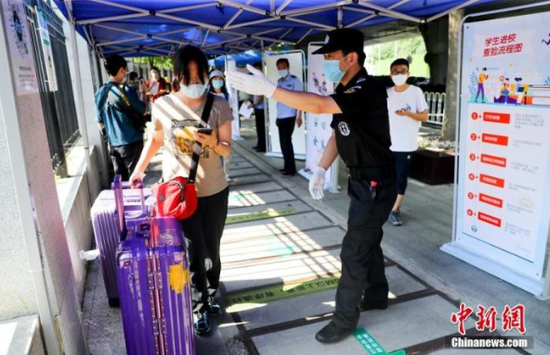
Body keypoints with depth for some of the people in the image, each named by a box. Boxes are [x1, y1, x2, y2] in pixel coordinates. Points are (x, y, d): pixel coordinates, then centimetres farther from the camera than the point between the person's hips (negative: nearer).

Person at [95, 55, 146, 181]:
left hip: (113, 144, 6)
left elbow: (99, 121, 14)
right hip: (131, 142, -6)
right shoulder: (125, 90, -14)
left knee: (120, 179, 12)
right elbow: (142, 110, -2)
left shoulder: (100, 93, 6)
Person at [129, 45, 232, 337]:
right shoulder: (162, 105, -8)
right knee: (194, 250, 4)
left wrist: (213, 143, -32)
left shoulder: (219, 105, -10)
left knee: (212, 248, 14)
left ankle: (210, 296, 37)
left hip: (214, 190, 1)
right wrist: (139, 169, 15)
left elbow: (227, 149, -10)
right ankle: (199, 307, 23)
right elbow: (155, 139, 10)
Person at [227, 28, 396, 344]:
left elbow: (319, 105, -40)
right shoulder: (345, 91, 5)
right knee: (368, 240, 22)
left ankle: (345, 318, 16)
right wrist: (321, 169, 6)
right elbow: (338, 131, 14)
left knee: (354, 251, -1)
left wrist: (267, 88, -40)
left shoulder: (369, 90, -26)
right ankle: (377, 295, 42)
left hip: (376, 183, -9)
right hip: (361, 180, 9)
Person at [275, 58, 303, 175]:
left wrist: (299, 116, -15)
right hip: (280, 117, 6)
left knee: (286, 141, -7)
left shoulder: (295, 80, -5)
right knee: (283, 142, 8)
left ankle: (291, 168, 1)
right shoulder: (279, 82, 13)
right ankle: (287, 166, 17)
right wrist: (277, 117, 16)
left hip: (289, 117, -6)